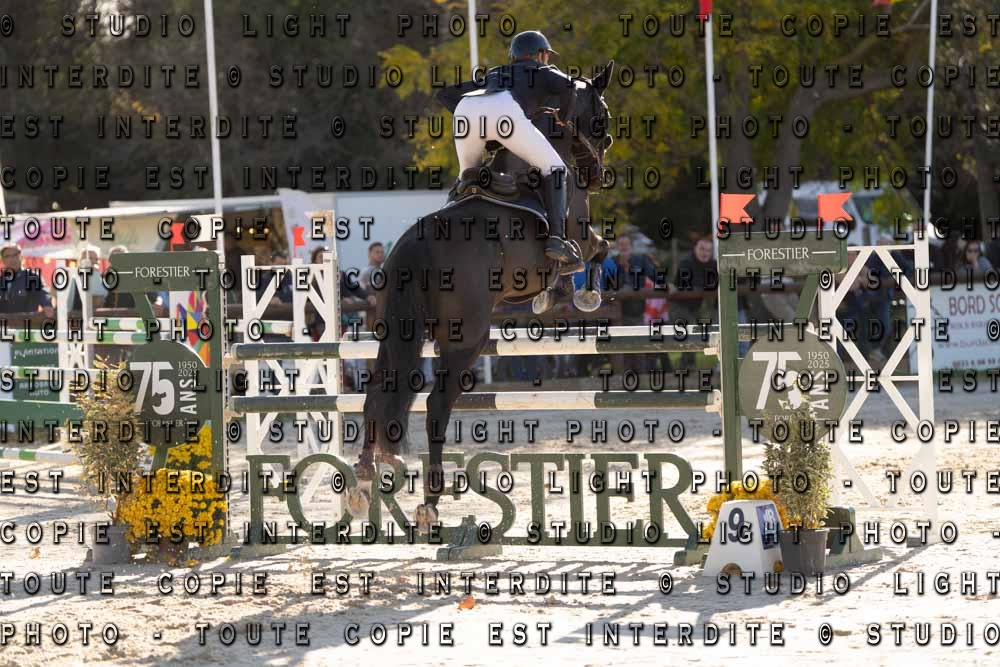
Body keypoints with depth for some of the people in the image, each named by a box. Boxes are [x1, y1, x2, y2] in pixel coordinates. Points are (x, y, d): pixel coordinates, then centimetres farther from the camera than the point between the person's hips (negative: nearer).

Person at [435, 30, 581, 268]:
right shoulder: (543, 72, 31)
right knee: (554, 169, 5)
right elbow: (566, 85, 8)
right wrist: (562, 111, 26)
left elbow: (444, 94, 43)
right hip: (505, 110, -4)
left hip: (466, 108, 5)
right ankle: (555, 238, -12)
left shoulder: (493, 74, 43)